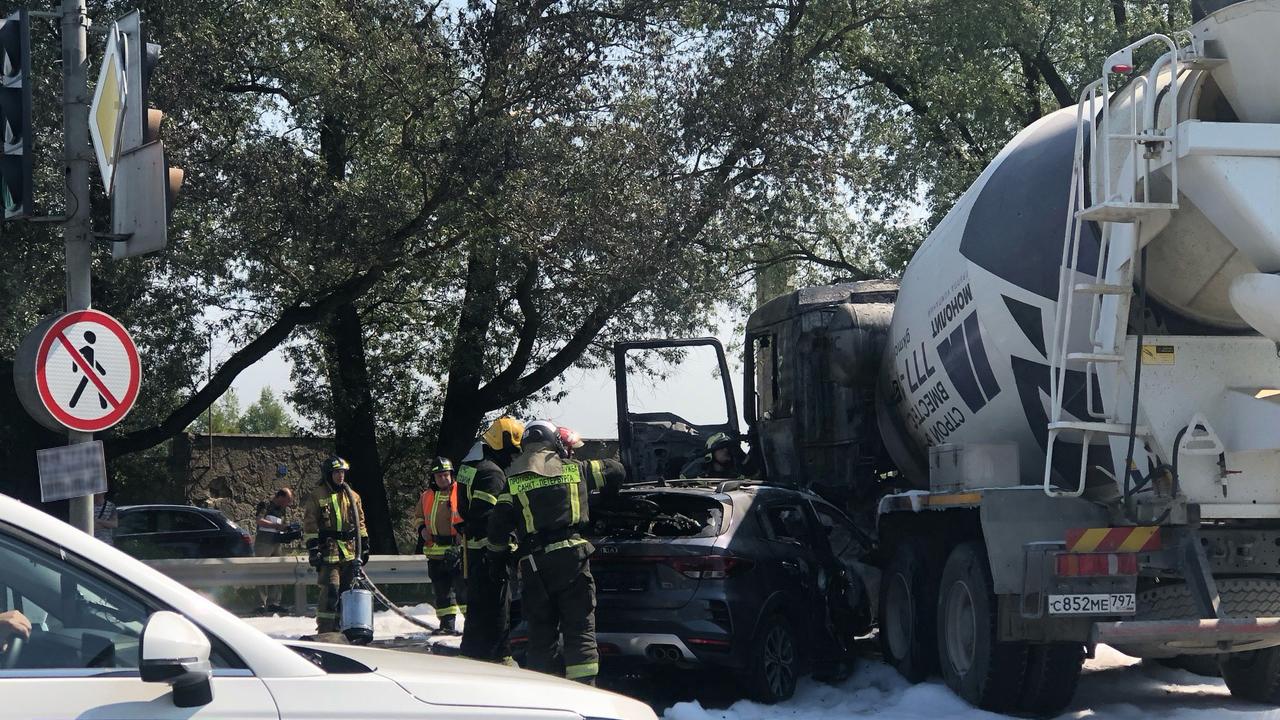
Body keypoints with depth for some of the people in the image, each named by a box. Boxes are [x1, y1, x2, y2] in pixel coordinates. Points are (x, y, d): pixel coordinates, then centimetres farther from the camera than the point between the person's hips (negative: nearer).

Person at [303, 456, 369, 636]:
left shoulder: (352, 496, 16)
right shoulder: (317, 496, 0)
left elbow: (360, 522, 22)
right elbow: (309, 524, -2)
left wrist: (365, 546, 17)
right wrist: (312, 548, -10)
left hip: (350, 552, 6)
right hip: (328, 551, -5)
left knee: (347, 590, 6)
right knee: (331, 590, -13)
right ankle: (325, 630, -9)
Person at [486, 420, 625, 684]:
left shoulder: (514, 479, 7)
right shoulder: (573, 469, 10)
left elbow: (498, 523, 0)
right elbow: (616, 470, 22)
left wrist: (497, 554, 16)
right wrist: (605, 496, 41)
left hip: (534, 565, 1)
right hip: (572, 556, -1)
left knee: (541, 633, 10)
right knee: (580, 628, 0)